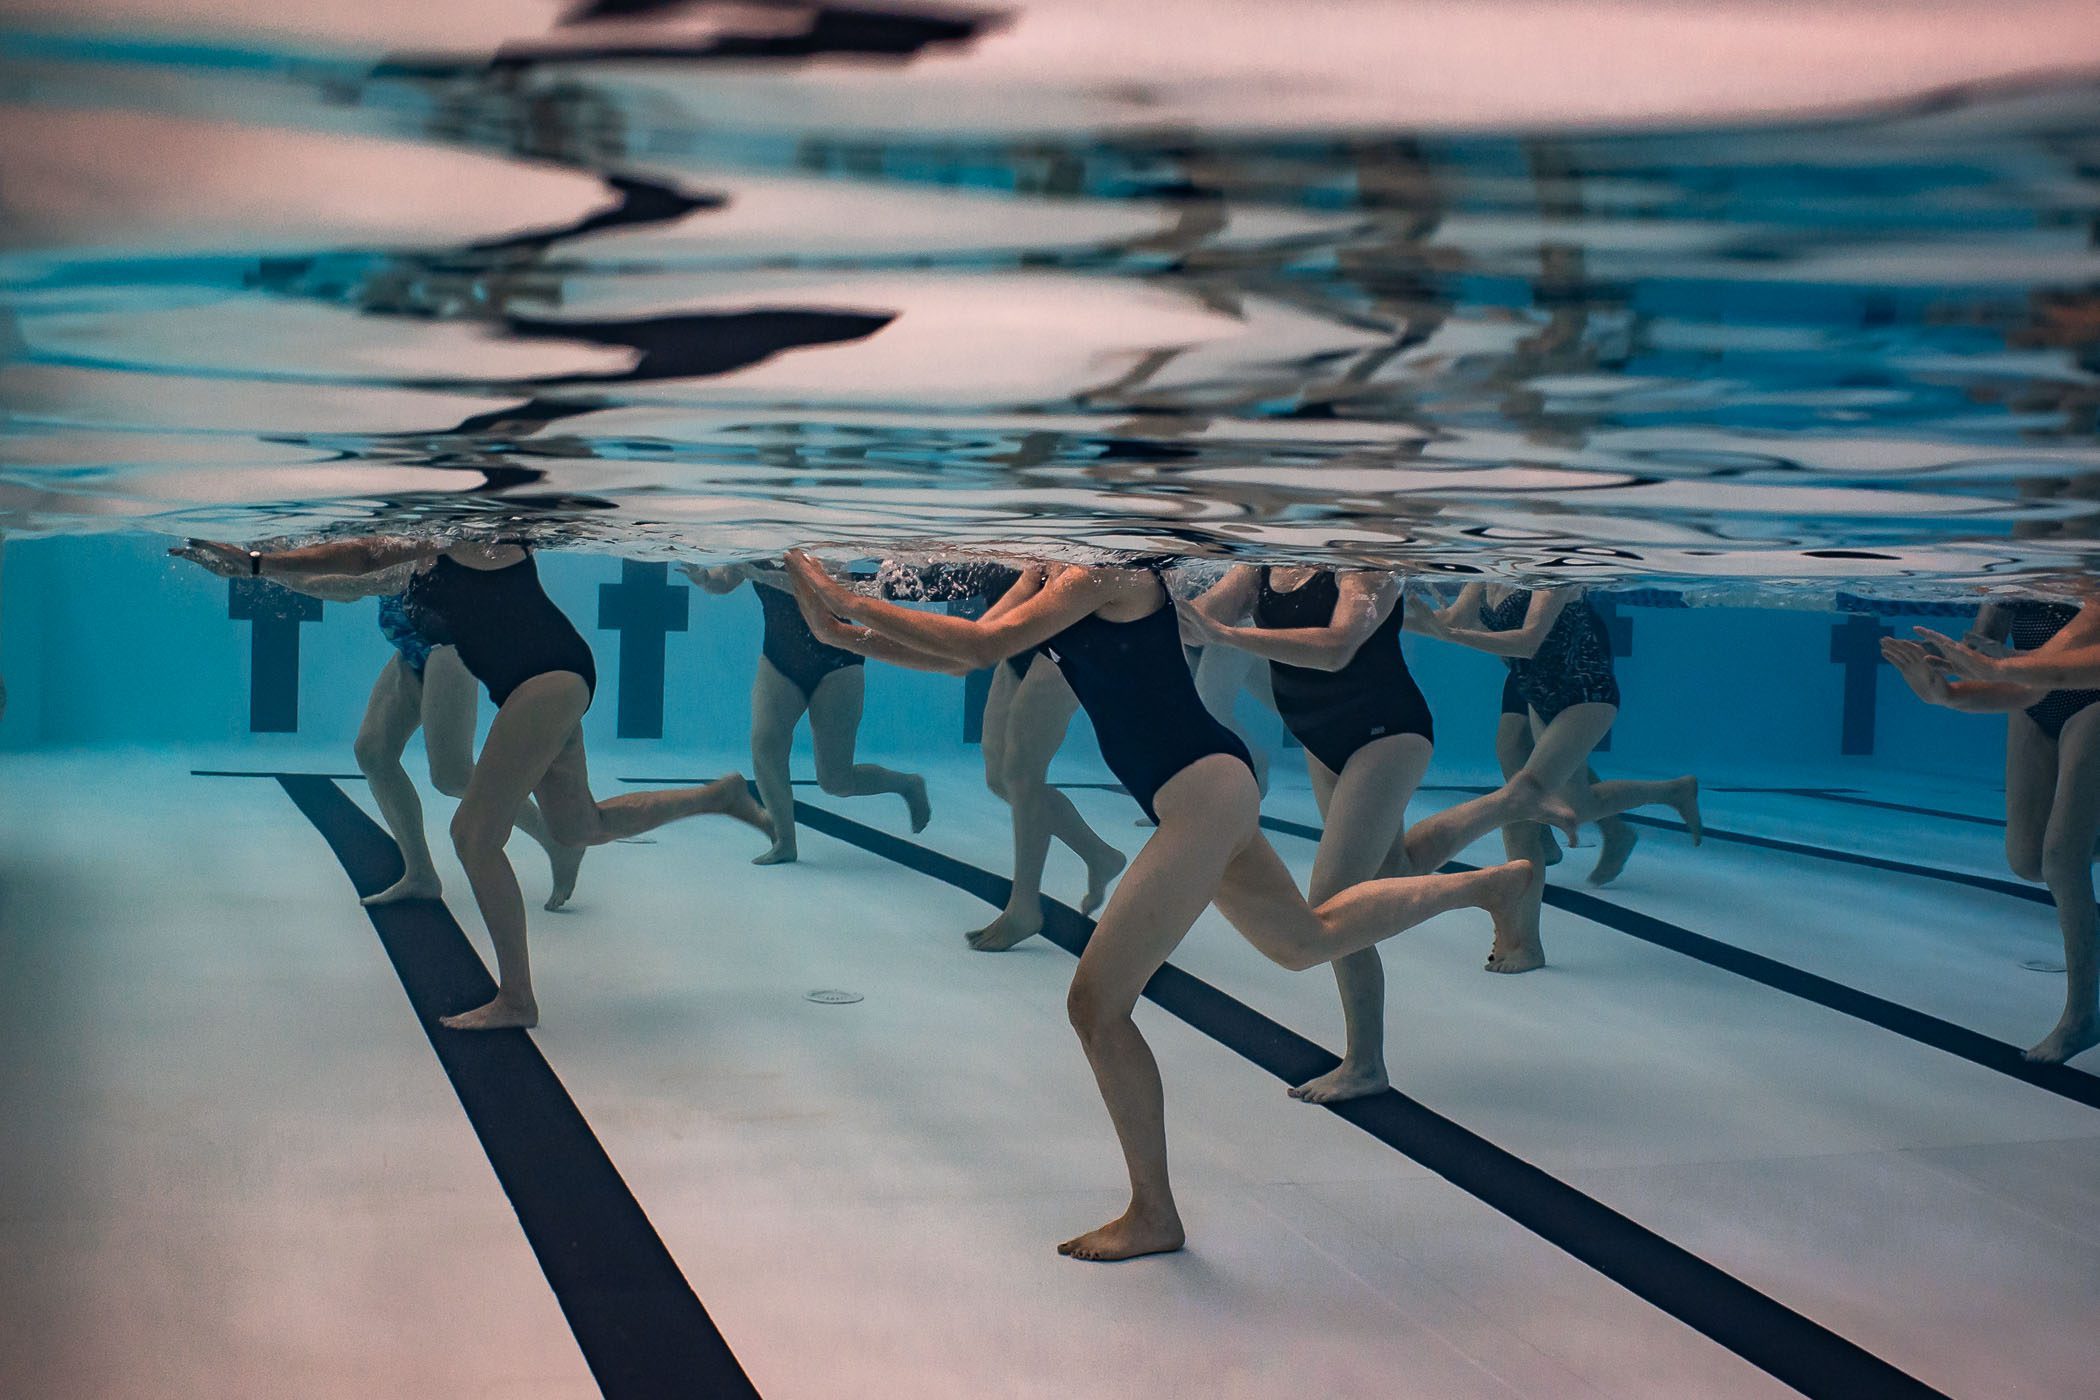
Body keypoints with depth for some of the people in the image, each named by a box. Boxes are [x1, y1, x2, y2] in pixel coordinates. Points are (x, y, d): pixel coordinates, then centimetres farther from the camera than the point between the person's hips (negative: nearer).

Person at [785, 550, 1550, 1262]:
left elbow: (986, 645, -26)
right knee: (1307, 939, 30)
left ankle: (1153, 1216, 3)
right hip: (1207, 795, 11)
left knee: (1096, 1001, -9)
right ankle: (1486, 883, 46)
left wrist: (857, 607, -22)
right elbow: (965, 653, 8)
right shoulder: (1054, 577, 10)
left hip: (1207, 793, -11)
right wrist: (849, 632, -3)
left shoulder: (1109, 570, -17)